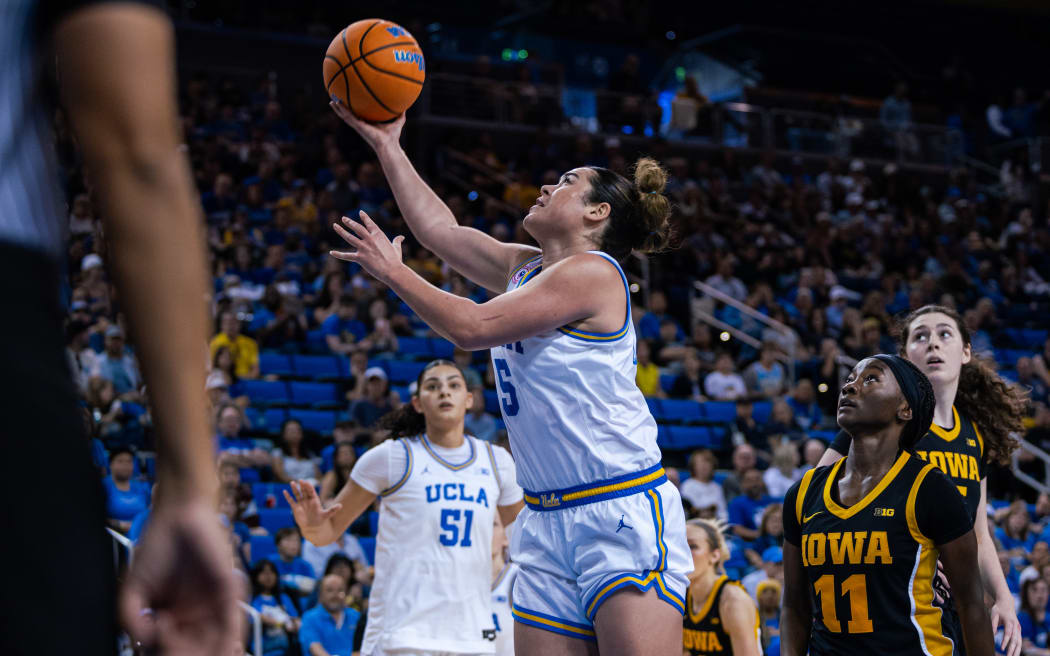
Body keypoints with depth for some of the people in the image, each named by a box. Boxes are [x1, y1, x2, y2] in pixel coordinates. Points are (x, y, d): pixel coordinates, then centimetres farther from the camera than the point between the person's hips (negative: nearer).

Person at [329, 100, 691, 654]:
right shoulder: (524, 269, 17)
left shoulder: (591, 271, -8)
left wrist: (392, 271, 0)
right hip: (547, 521, 8)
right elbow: (440, 229, 25)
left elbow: (471, 327, -12)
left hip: (624, 511, -8)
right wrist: (387, 145, 28)